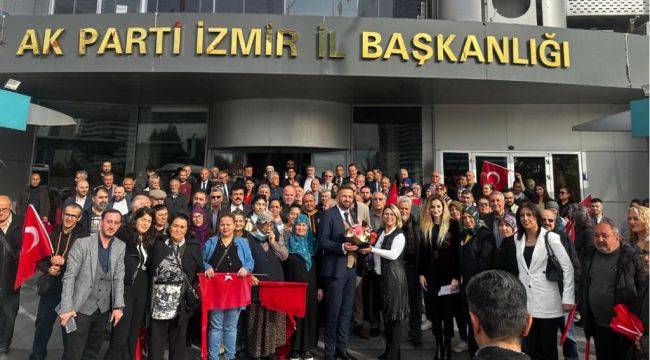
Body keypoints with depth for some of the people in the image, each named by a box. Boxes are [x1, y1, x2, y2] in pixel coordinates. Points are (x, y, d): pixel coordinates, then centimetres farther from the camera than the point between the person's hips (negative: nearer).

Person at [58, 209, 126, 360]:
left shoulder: (121, 247, 0)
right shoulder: (82, 243, -10)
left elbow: (118, 278, 1)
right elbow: (69, 277, -9)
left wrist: (118, 306, -4)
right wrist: (66, 307, -13)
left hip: (104, 309, 4)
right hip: (81, 307, -3)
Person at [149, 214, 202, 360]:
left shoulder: (194, 246, 2)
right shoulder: (159, 244, 5)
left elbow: (199, 271, 3)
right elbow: (151, 269, 5)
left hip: (181, 301, 0)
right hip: (159, 300, 1)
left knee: (178, 338, 11)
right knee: (156, 338, 6)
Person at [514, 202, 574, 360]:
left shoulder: (550, 237, -7)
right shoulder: (518, 239, 7)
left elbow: (567, 267, -9)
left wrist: (567, 298, -14)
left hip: (547, 301, -4)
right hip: (526, 301, 4)